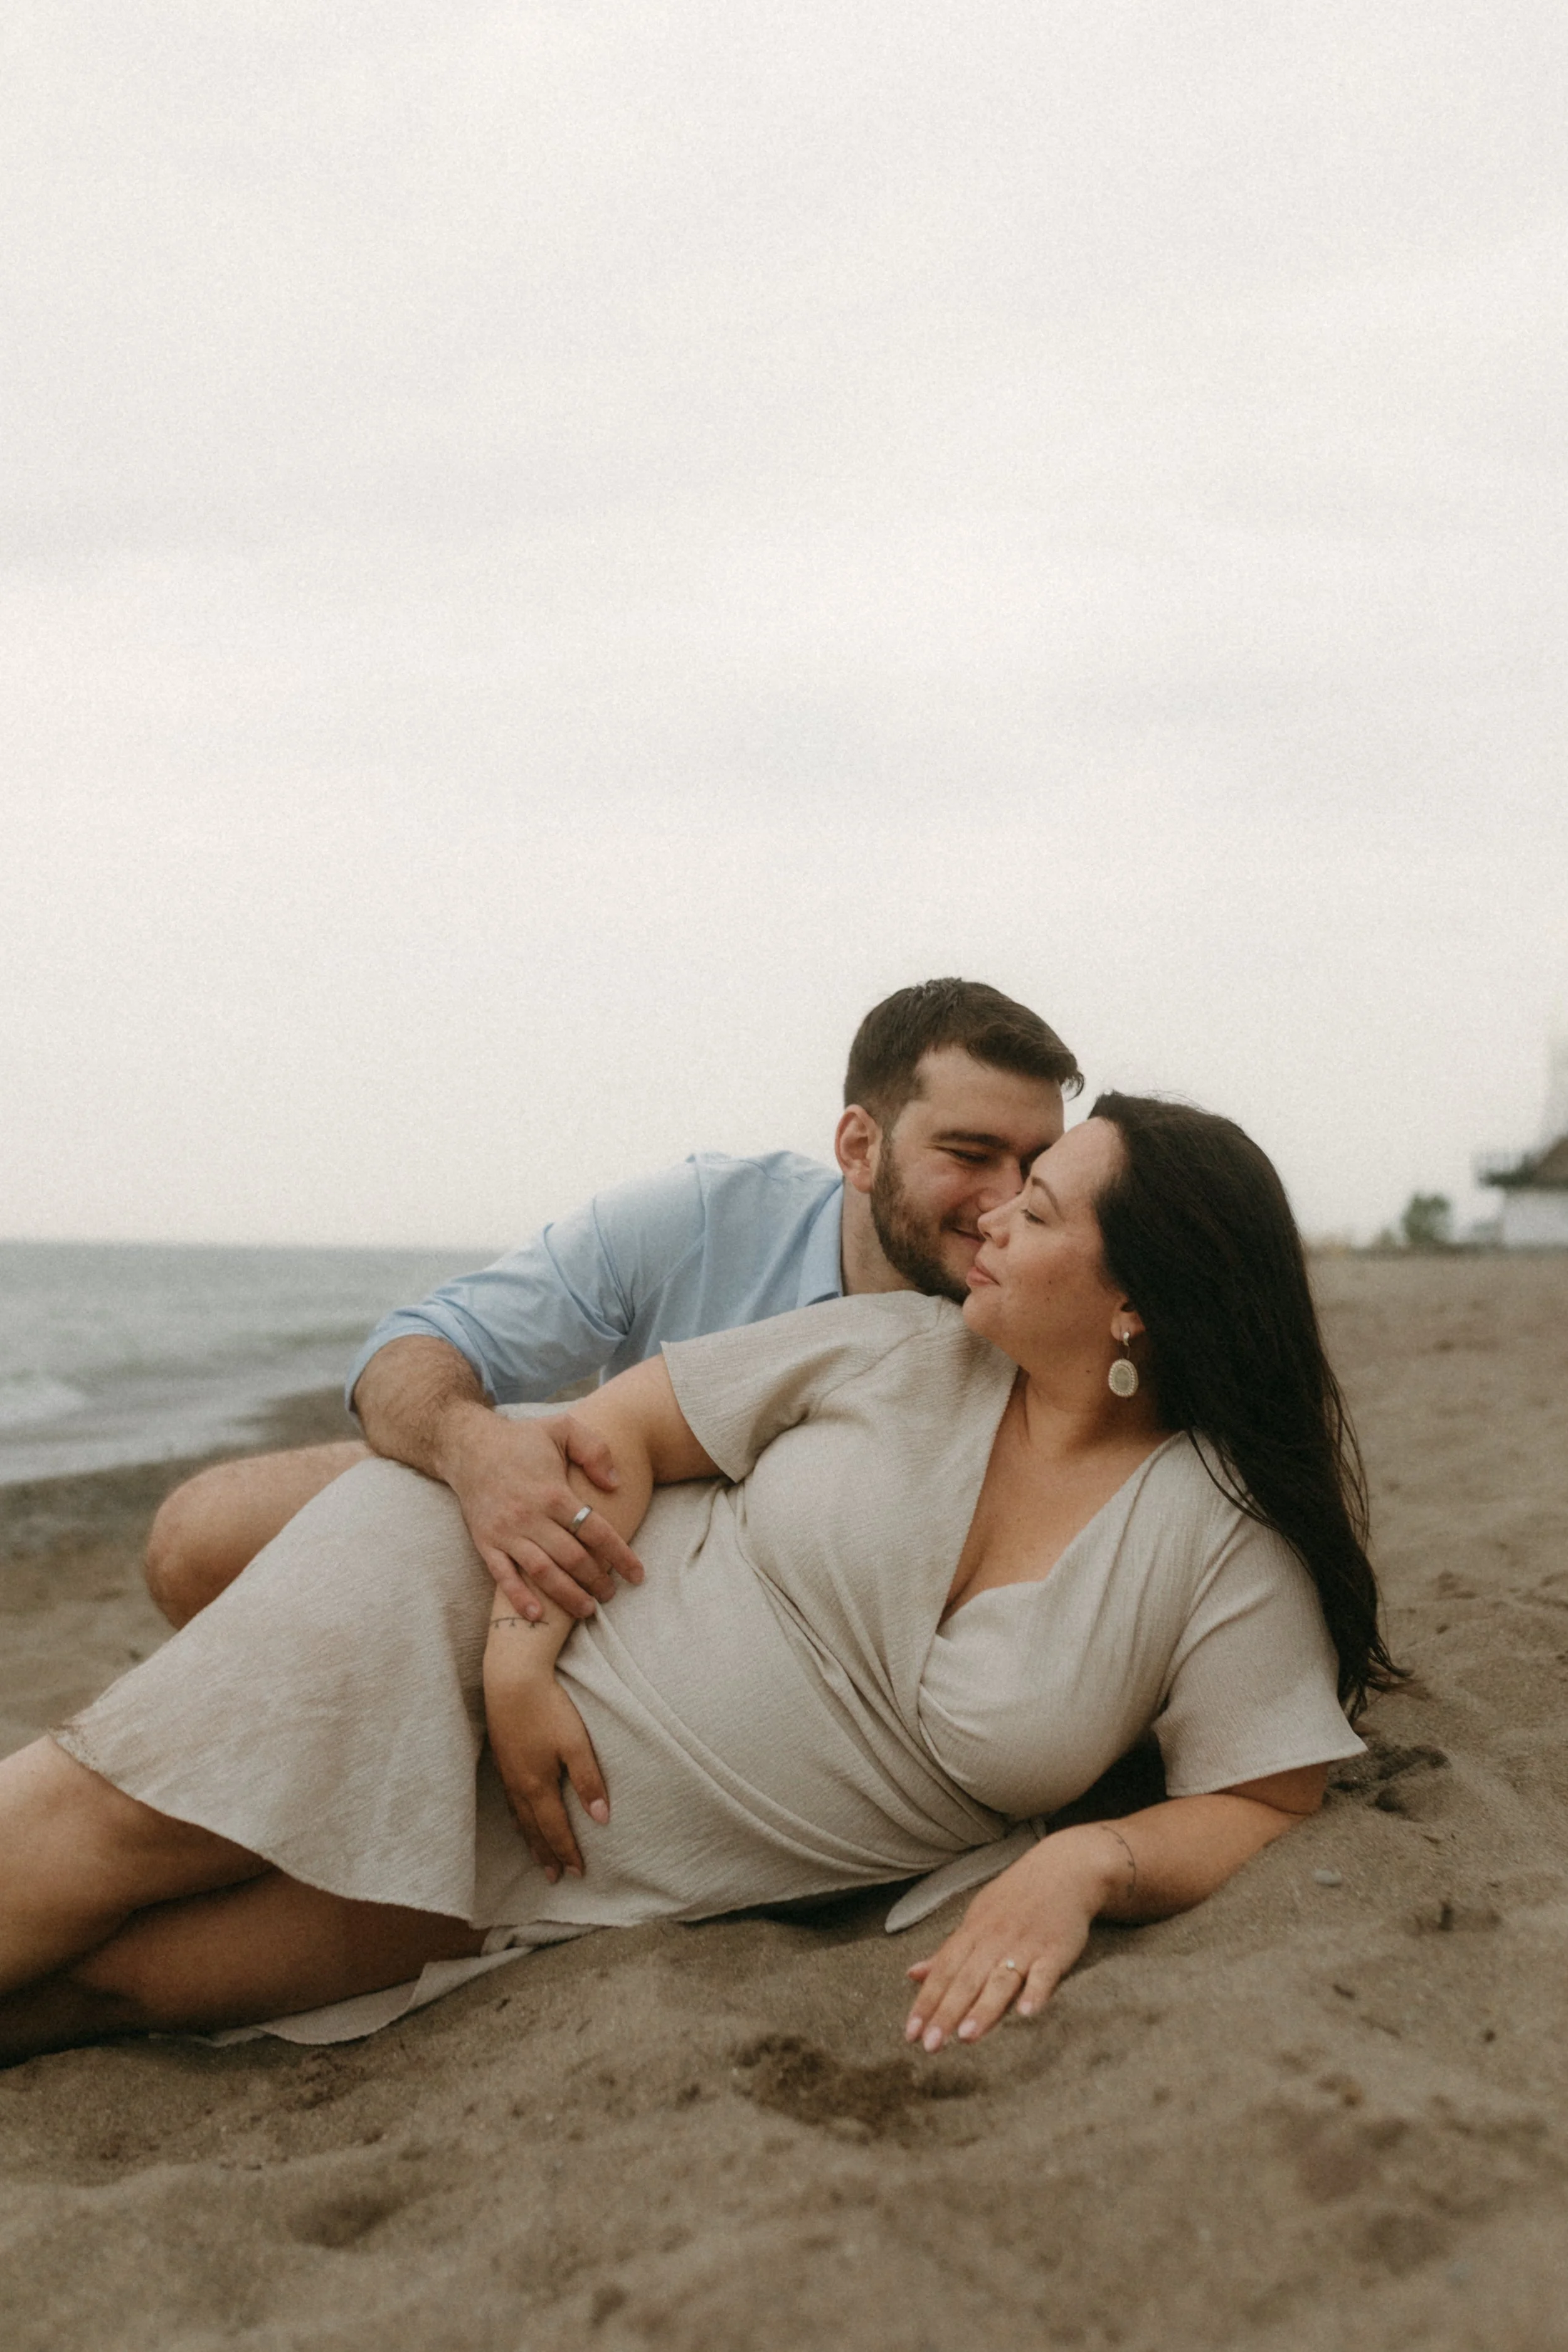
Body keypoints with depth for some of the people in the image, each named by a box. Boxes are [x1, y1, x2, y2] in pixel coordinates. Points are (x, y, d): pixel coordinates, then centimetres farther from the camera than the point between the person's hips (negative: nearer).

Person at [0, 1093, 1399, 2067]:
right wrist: (521, 1646, -15)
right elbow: (623, 1420, -1)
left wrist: (1085, 1866, -29)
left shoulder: (1230, 1542, -10)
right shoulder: (900, 1349, -6)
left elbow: (1265, 1809, -9)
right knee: (119, 1826, -18)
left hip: (626, 1880, -1)